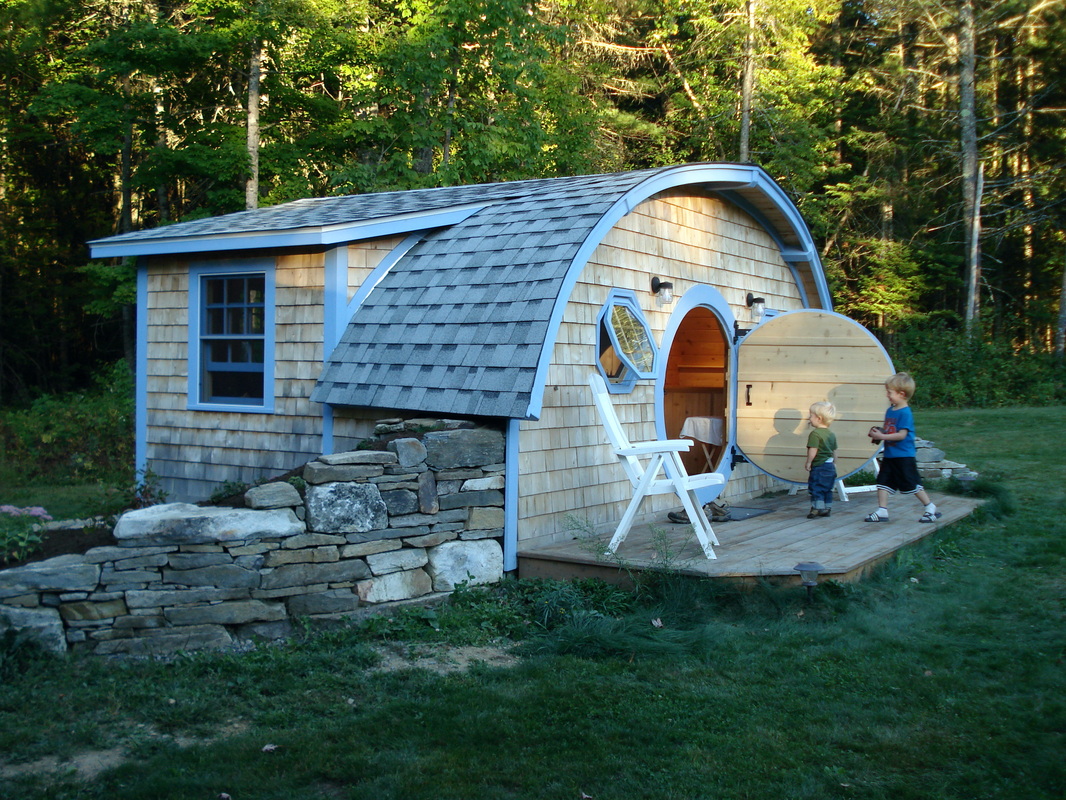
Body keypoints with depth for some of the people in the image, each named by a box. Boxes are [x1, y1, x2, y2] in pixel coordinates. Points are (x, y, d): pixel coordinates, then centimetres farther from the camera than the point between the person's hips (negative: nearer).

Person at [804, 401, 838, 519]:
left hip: (819, 466, -9)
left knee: (816, 488, -4)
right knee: (827, 489, 15)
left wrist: (808, 462, -11)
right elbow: (834, 451, 17)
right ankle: (827, 509, 20)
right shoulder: (831, 434, 11)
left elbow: (813, 450, -21)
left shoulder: (815, 433, -16)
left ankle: (817, 508, -7)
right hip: (830, 466, 9)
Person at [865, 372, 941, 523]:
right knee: (883, 481, 3)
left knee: (912, 484, 0)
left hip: (904, 456, -8)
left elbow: (902, 435, -22)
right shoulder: (890, 410, 10)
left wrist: (881, 436, -22)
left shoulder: (905, 412, -17)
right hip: (889, 455, 8)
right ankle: (882, 511, 7)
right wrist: (878, 433, 0)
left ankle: (931, 508, 15)